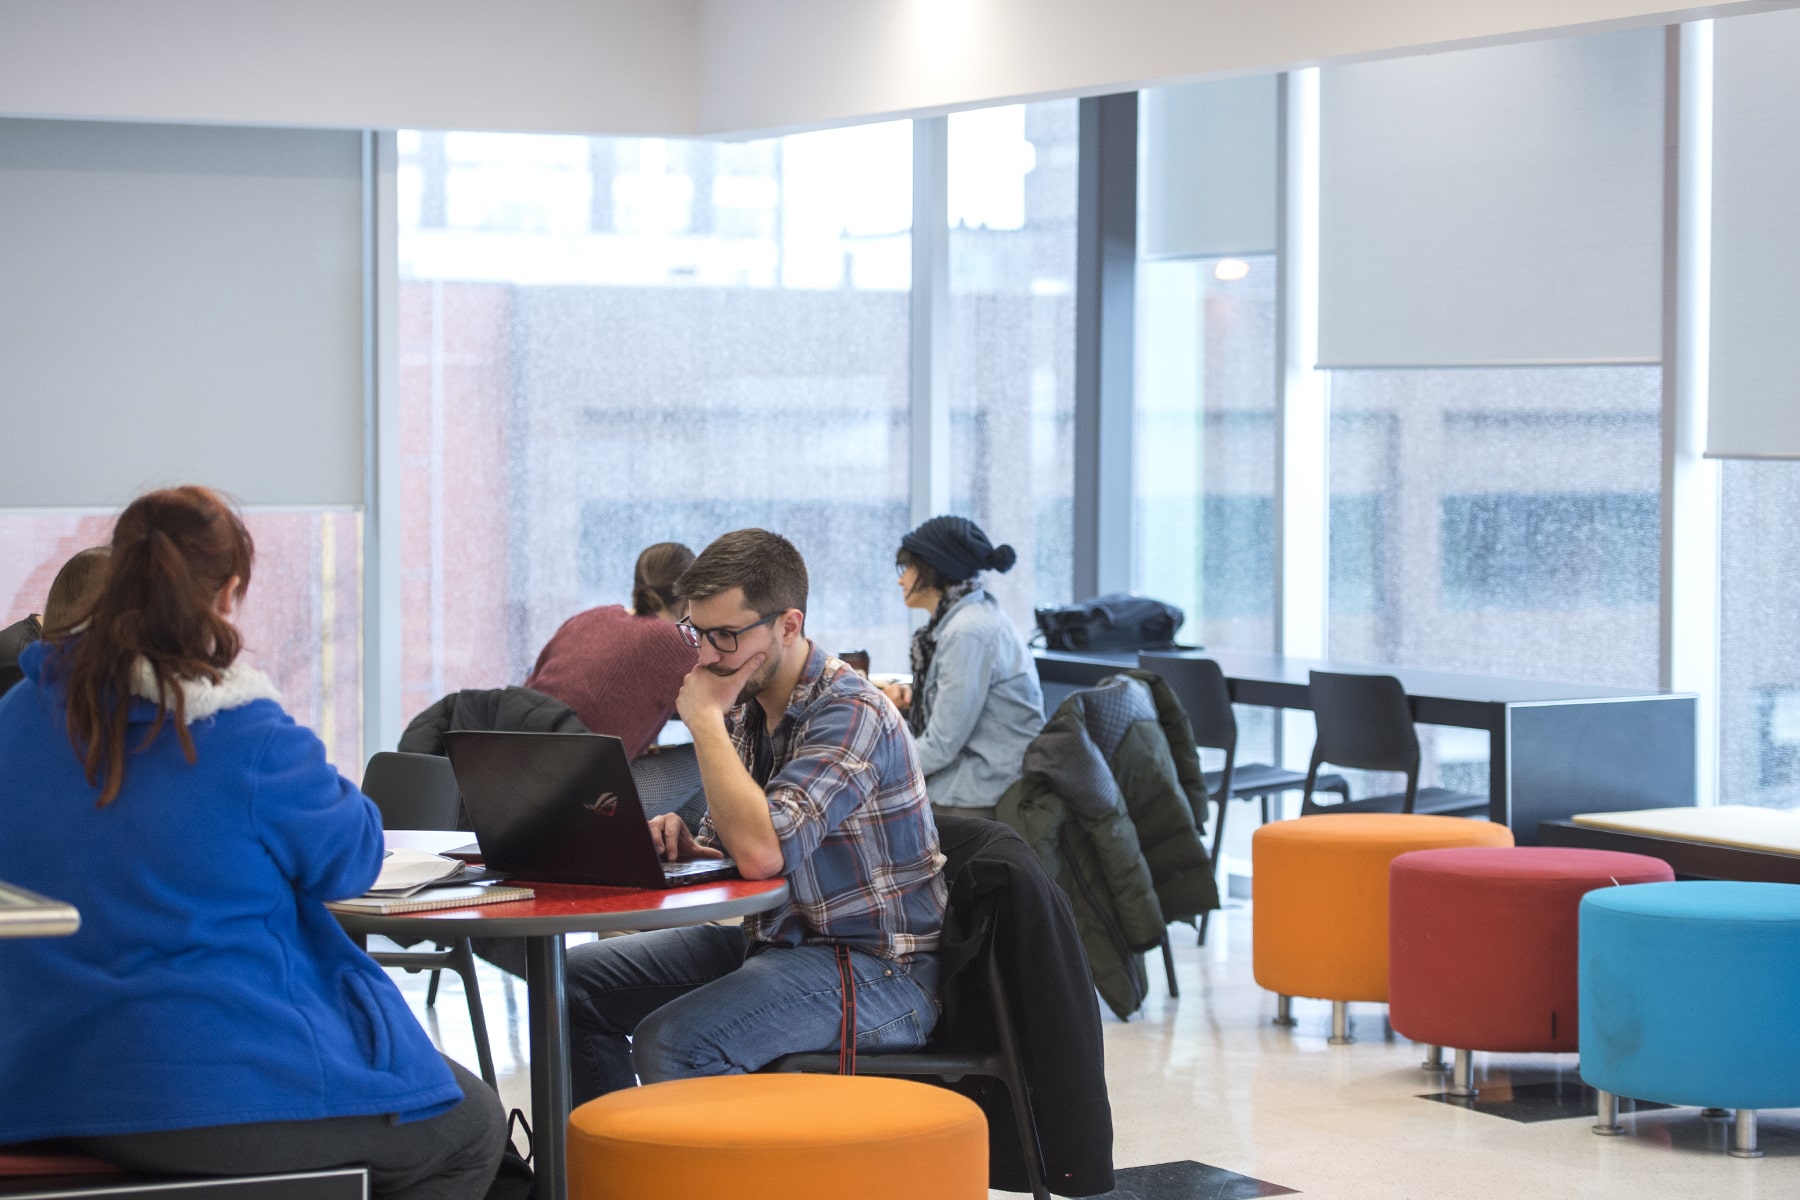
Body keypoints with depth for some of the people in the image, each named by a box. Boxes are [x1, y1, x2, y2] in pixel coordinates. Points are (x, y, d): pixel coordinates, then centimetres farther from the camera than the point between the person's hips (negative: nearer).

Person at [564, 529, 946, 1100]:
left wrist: (705, 720, -22)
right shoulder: (746, 708, 7)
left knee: (672, 1042, -29)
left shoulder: (849, 714, -20)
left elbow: (762, 852, -33)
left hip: (875, 968, -9)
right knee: (577, 981, 7)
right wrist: (683, 846, -6)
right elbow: (731, 848, 19)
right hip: (773, 940, 9)